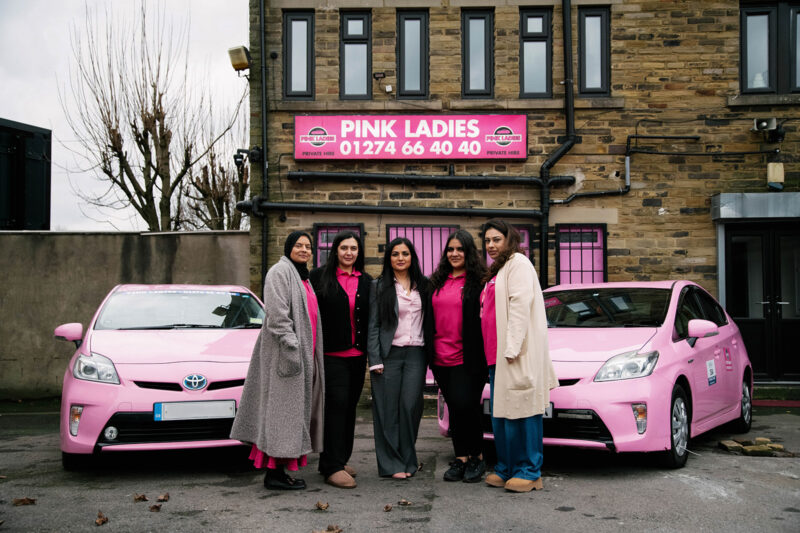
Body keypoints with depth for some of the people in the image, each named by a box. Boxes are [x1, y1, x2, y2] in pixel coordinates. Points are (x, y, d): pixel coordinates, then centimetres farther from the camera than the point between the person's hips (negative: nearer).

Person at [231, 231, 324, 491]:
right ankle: (273, 473, -6)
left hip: (302, 352, 10)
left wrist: (311, 355, 20)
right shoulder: (280, 271, -8)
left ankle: (279, 470, 13)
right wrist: (291, 346, -25)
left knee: (292, 411, 9)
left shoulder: (302, 276, 21)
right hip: (284, 353, -10)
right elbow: (277, 313, -18)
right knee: (281, 410, -9)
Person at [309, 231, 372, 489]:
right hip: (332, 354, -5)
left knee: (349, 406, 10)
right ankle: (332, 467, -6)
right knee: (336, 404, -10)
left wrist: (371, 353, 8)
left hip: (357, 354, 5)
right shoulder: (320, 277, -1)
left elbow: (370, 319, 14)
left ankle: (341, 459, 22)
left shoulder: (365, 281, 12)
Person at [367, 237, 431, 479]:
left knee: (411, 406, -2)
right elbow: (373, 325, 0)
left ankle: (408, 460, 12)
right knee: (388, 409, -2)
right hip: (389, 354, -2)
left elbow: (429, 321, 13)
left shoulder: (423, 286, 13)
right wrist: (375, 360, -7)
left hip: (416, 354, 2)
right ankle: (391, 464, 6)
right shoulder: (379, 286, 4)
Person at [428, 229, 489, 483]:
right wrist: (430, 352, 13)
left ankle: (477, 457, 9)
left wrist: (479, 357, -14)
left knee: (466, 405, -7)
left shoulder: (477, 281, -3)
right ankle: (461, 458, 16)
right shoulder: (438, 282, 14)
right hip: (441, 357, 6)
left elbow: (483, 319, -8)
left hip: (467, 358, -5)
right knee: (454, 407, 9)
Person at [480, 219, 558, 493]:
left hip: (516, 352, -9)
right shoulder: (497, 270, 24)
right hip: (497, 354, 9)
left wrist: (511, 347, -21)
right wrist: (494, 354, 16)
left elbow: (520, 305, -15)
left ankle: (529, 471, -2)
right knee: (500, 413, 10)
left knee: (521, 412, -7)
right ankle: (505, 468, 17)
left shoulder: (518, 263, -4)